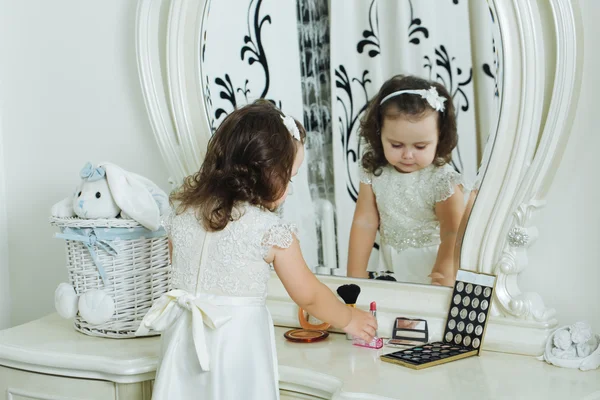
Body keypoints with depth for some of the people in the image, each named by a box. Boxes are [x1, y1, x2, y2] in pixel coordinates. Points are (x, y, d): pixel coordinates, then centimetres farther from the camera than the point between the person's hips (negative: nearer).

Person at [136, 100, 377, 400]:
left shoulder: (182, 212, 0)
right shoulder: (272, 232, -14)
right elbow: (308, 296, -2)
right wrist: (350, 320, 15)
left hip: (184, 340, 5)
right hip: (237, 343, -5)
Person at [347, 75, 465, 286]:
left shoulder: (443, 181, -18)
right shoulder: (374, 171, -6)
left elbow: (453, 236, -20)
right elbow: (364, 222, -4)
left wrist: (443, 277, -33)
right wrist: (355, 275, -7)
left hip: (431, 265, -2)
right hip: (391, 265, 2)